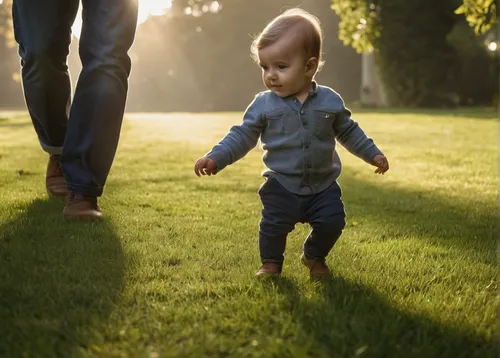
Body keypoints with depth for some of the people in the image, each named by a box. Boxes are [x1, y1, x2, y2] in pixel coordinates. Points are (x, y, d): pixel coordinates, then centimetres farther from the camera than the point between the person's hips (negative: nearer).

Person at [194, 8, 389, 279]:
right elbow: (242, 135, -5)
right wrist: (216, 158, -17)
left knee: (332, 221, -4)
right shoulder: (263, 105, -8)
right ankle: (271, 262, 19)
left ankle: (314, 257, 25)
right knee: (274, 224, -10)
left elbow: (348, 132, 11)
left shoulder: (330, 101, -3)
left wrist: (373, 154, 12)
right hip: (281, 185, -1)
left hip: (323, 185, 1)